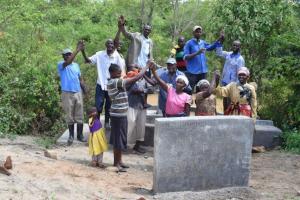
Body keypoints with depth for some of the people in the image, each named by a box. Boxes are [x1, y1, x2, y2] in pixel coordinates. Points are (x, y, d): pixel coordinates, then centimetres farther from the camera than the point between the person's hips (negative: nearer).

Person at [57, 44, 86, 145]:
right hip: (67, 93, -4)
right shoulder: (61, 65, -6)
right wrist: (77, 50, -32)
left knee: (79, 115, 5)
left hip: (78, 92, 4)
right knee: (70, 116, 3)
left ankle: (80, 135, 14)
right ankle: (71, 135, 15)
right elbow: (68, 62, -28)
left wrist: (85, 92, 7)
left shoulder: (76, 65, 11)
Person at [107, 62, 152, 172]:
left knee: (118, 138, 15)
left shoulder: (111, 82, 9)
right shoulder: (117, 82, -20)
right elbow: (137, 77, -22)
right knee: (119, 138, -3)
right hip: (119, 114, -10)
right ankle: (117, 163, 3)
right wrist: (147, 66, -14)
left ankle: (118, 161, 23)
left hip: (118, 113, 10)